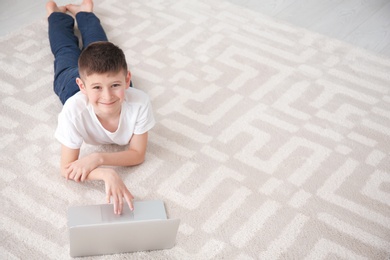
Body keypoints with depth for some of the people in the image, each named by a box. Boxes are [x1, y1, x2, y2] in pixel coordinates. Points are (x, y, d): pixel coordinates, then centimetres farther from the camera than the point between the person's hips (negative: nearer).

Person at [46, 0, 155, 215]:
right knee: (66, 52, 34)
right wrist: (107, 173, -63)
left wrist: (98, 158, -51)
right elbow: (67, 169, -43)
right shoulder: (75, 110, -52)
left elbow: (138, 154, -34)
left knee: (97, 44, 36)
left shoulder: (139, 102, -49)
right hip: (72, 80, -1)